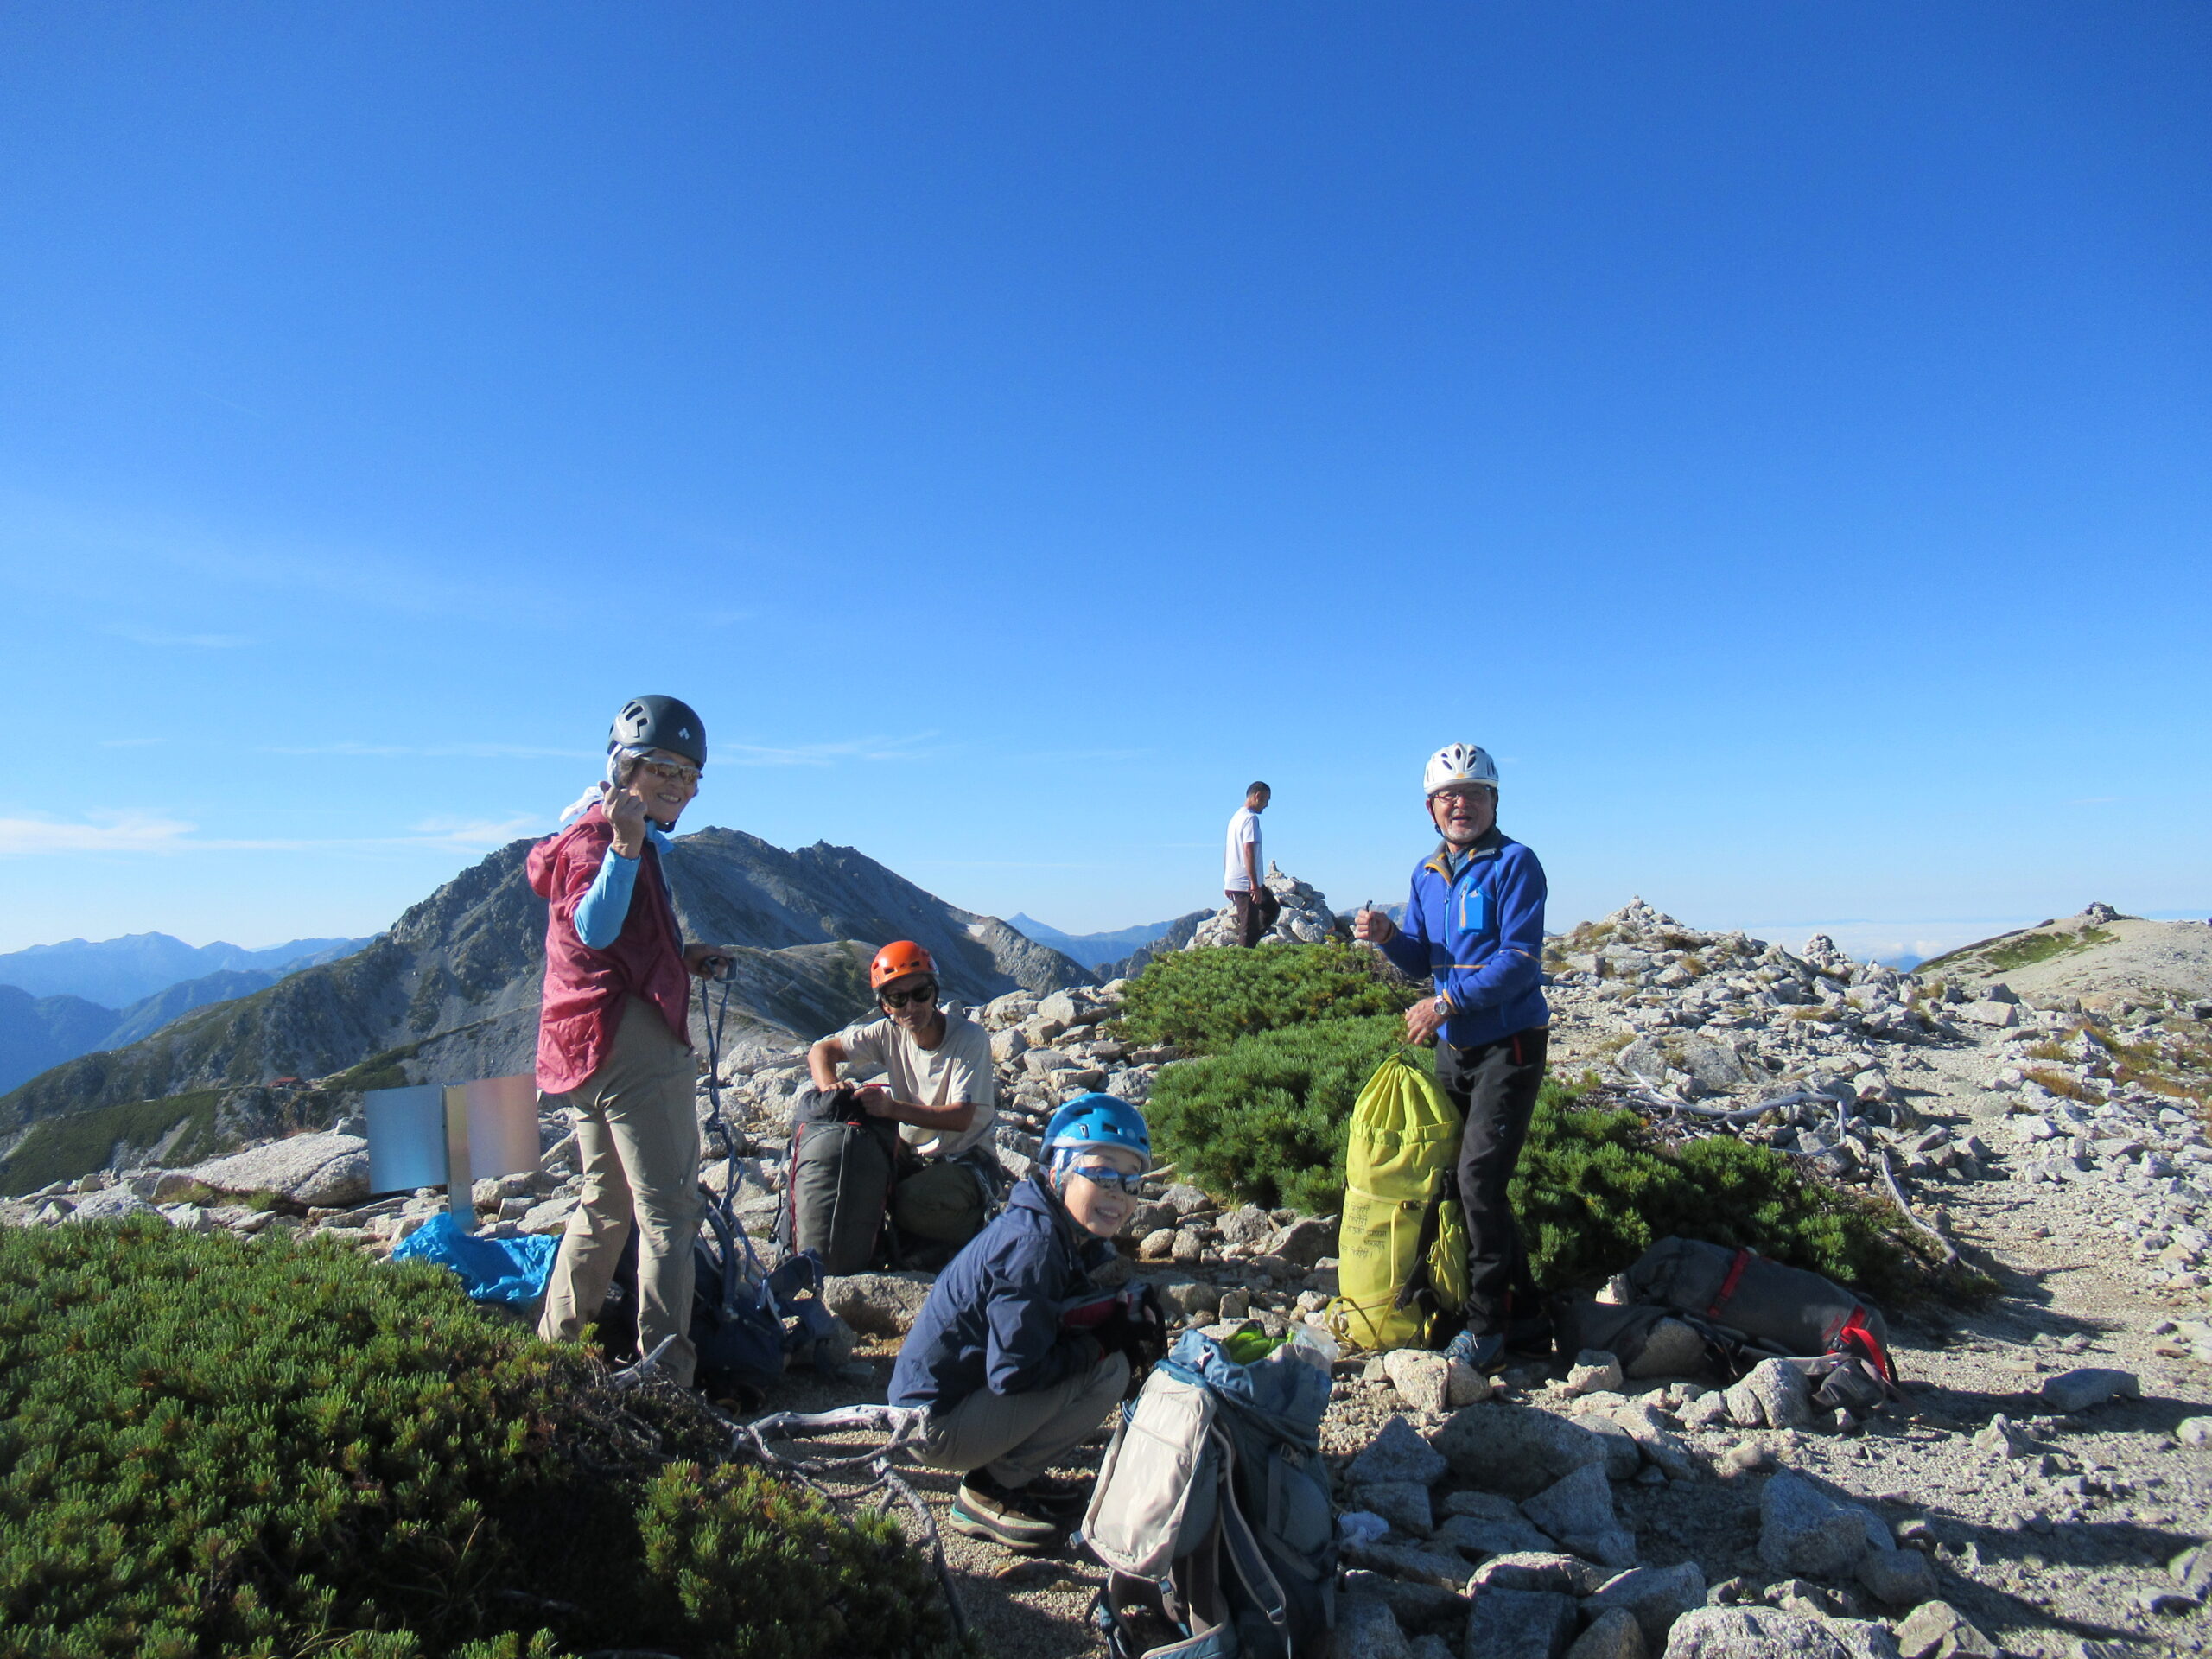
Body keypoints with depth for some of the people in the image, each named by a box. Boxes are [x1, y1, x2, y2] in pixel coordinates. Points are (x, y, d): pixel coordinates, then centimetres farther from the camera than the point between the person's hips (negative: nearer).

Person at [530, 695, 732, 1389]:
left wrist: (685, 958, 14)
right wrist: (626, 845, -44)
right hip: (632, 1042, -11)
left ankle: (553, 1345, 30)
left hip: (593, 1042, 11)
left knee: (607, 1204, 20)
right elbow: (593, 929, -32)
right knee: (668, 1211, -6)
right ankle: (666, 1370, -2)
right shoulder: (596, 836, -12)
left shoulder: (637, 840, 19)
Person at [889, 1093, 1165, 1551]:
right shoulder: (1032, 1245, -25)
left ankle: (1008, 1472, 12)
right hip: (935, 1425, -9)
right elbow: (1013, 1372, -27)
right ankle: (988, 1494, -4)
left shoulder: (1066, 1236, 3)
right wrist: (1103, 1344, -18)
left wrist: (1125, 1314, -8)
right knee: (1109, 1371, -17)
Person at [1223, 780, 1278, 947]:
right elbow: (1248, 852, -22)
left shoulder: (1236, 816, 17)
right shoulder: (1251, 818, -14)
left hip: (1233, 881, 10)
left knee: (1272, 908, 20)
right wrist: (1254, 885, -22)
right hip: (1246, 883, -10)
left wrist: (1227, 884, 24)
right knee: (1248, 927, -5)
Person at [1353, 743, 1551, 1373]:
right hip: (1453, 1046, 7)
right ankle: (1525, 1316, 24)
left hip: (1509, 1043, -7)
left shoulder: (1514, 864, -10)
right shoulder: (1427, 873, 11)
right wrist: (1388, 936, -6)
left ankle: (1486, 1326, 3)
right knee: (1473, 1182, 10)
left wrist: (1447, 1003, -20)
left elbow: (1520, 960, -18)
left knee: (1479, 1178, -11)